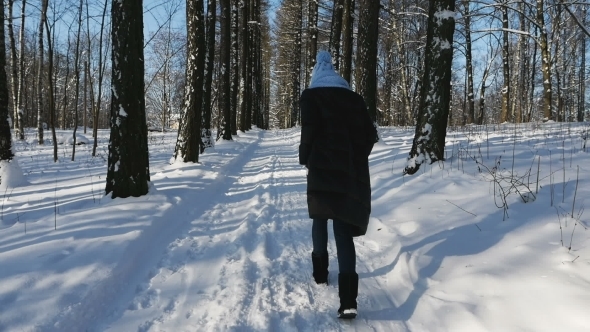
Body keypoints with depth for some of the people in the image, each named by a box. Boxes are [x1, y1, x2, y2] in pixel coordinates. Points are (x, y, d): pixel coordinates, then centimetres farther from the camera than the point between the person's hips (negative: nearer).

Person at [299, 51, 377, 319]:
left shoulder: (311, 96, 3)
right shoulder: (355, 99, 14)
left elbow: (309, 131, -11)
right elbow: (370, 134, 11)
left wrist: (305, 159, 4)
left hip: (322, 168, -3)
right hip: (352, 172, 3)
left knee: (320, 219, 21)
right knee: (344, 229, -2)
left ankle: (320, 270, 33)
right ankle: (348, 299, -15)